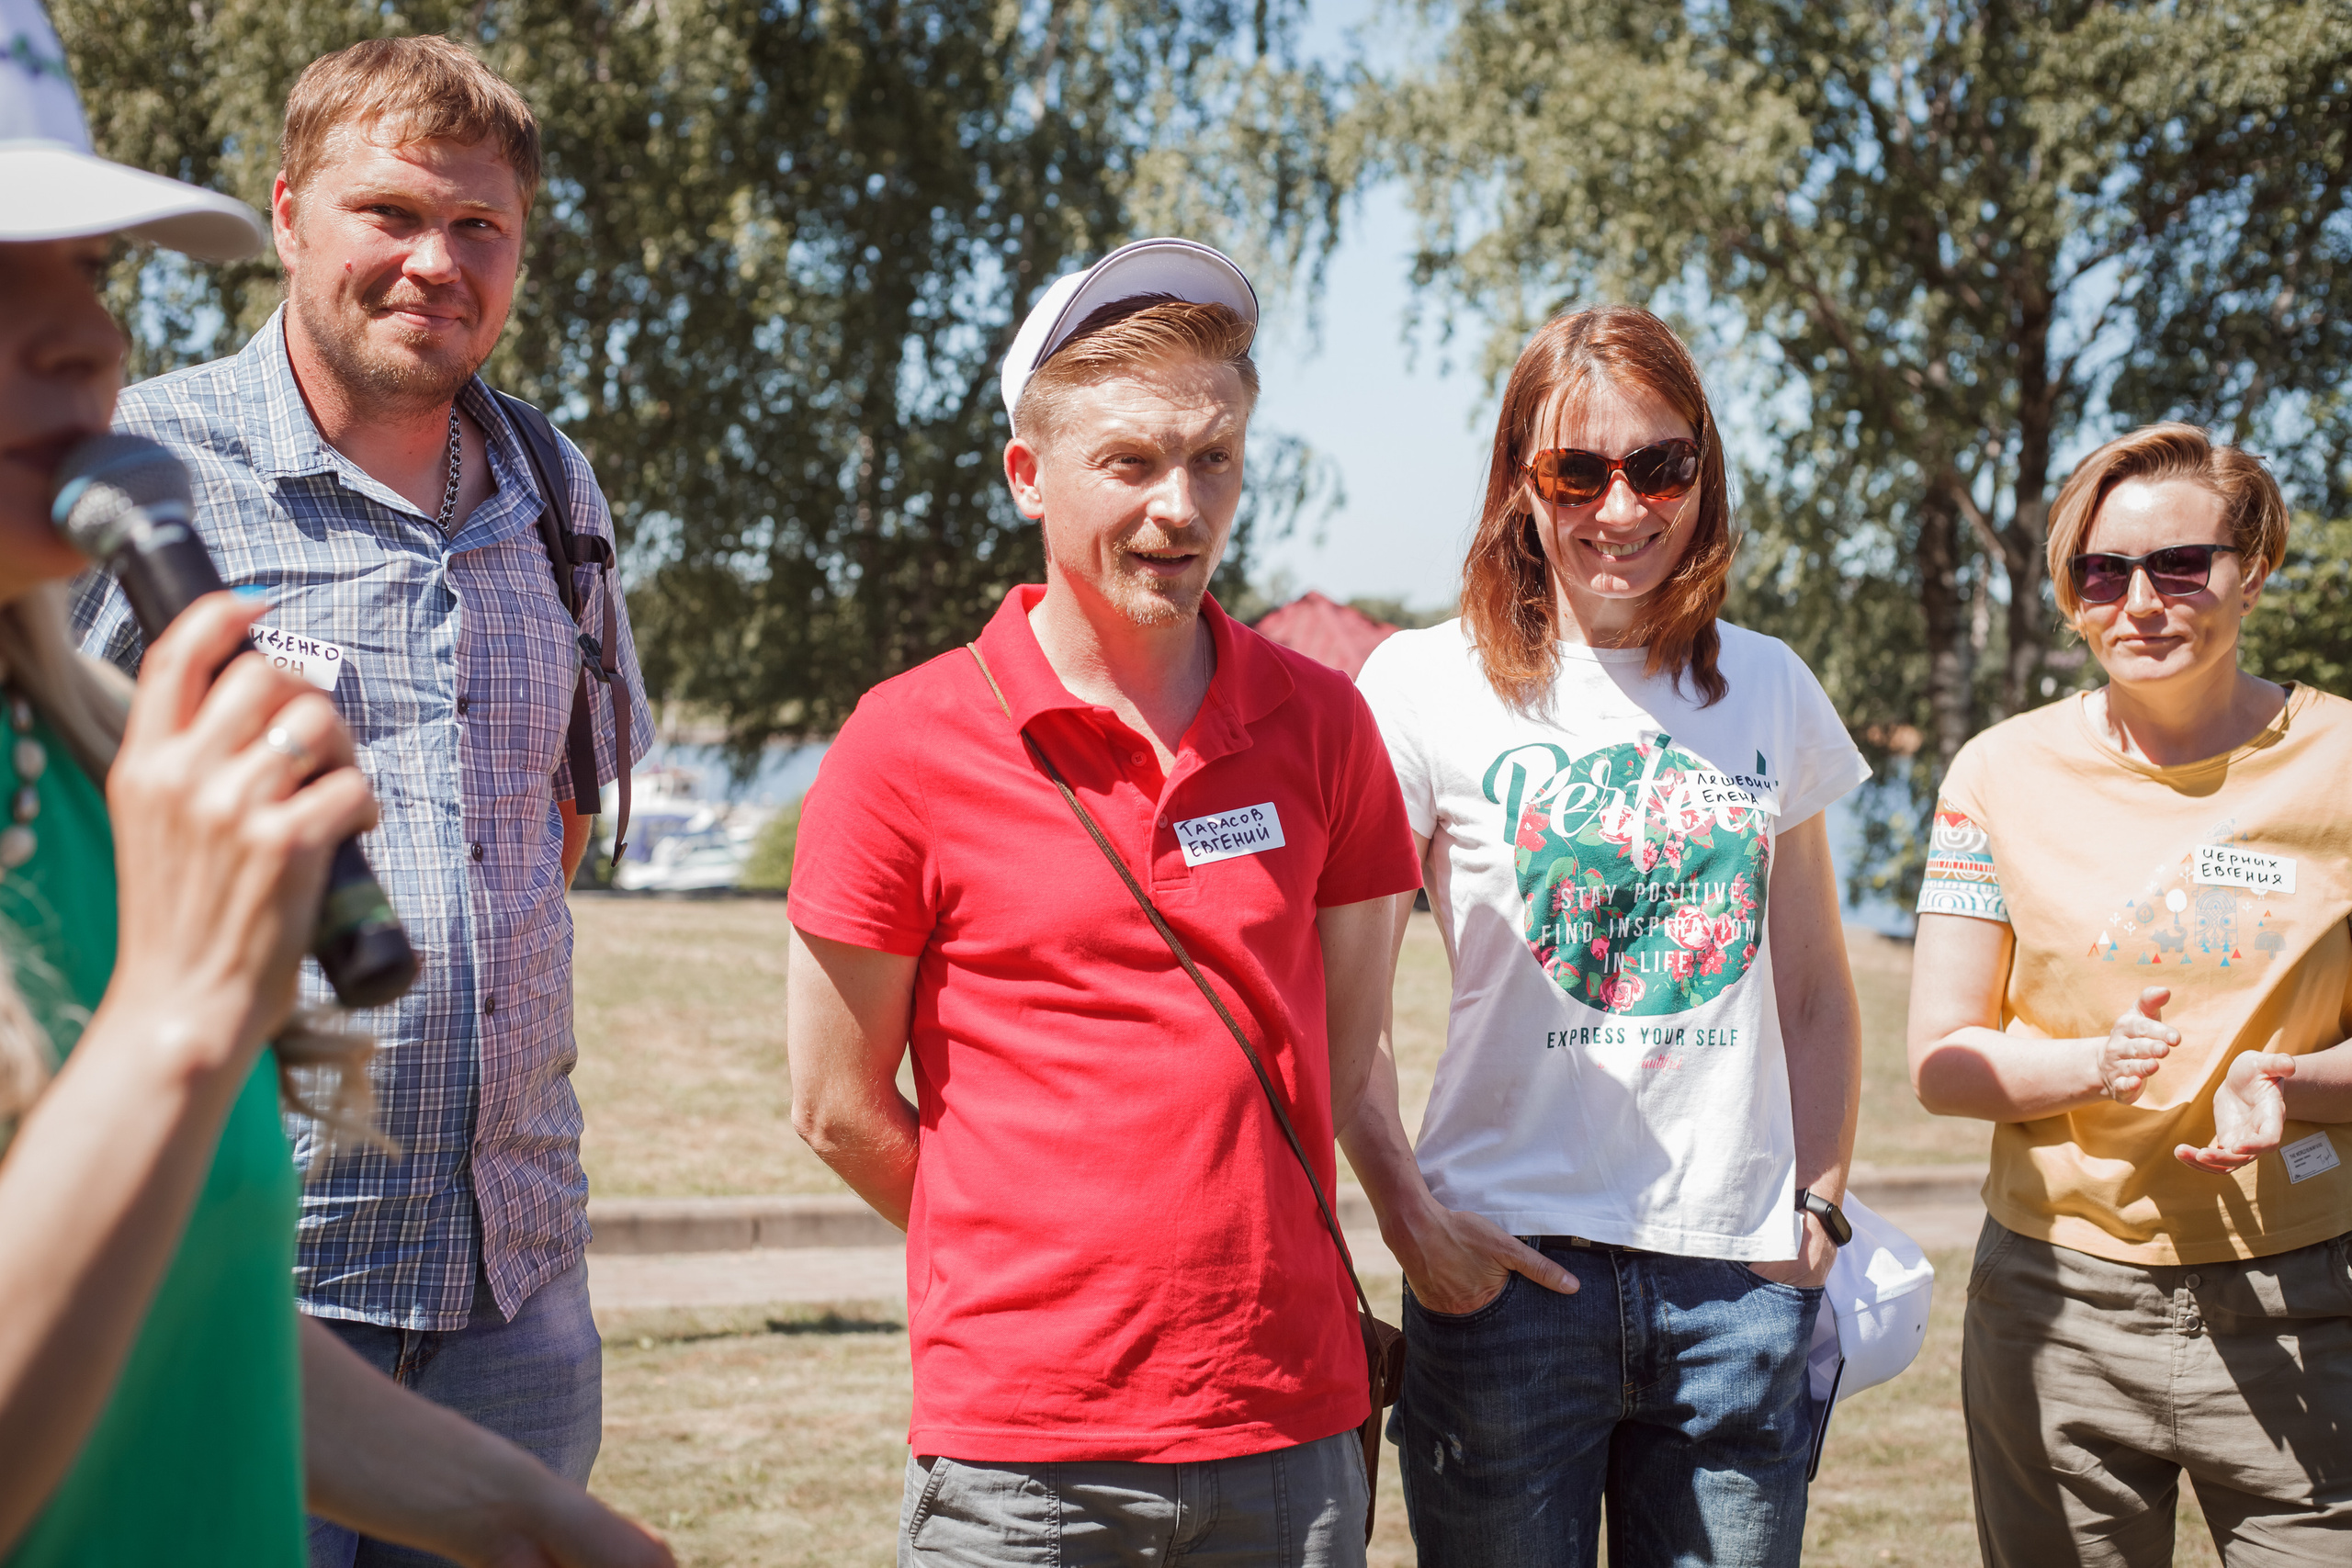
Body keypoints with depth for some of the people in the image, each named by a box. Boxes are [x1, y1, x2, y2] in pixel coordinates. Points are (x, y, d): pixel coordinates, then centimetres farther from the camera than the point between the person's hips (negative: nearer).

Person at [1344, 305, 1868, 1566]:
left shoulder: (1769, 691, 11)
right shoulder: (1425, 686, -1)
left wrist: (1818, 1207, 7)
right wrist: (1409, 1217, -10)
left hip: (1742, 1277, 3)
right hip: (1508, 1268, -3)